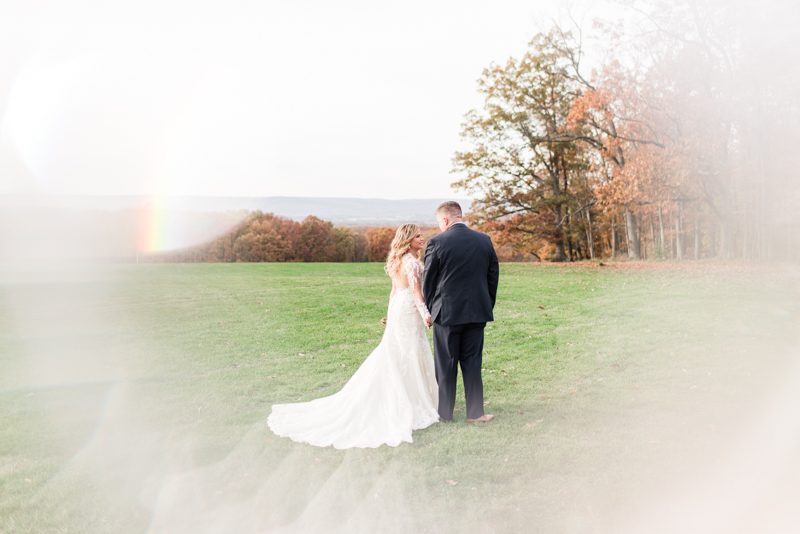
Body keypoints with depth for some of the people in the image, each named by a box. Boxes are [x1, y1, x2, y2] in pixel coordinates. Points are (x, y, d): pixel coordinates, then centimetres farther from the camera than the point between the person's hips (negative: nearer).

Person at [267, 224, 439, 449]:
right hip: (409, 311, -9)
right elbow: (416, 291, -22)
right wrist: (426, 315, -24)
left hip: (397, 309, 9)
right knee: (411, 356, -1)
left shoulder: (399, 261, 14)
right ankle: (411, 405, 8)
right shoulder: (411, 261, -15)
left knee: (393, 358, 14)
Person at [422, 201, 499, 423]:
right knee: (472, 362, 12)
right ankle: (475, 412, 17)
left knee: (445, 364, 8)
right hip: (477, 312, 4)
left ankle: (445, 412, 18)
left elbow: (429, 280, -4)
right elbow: (493, 275, 9)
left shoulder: (437, 242, -10)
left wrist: (430, 308, 9)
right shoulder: (484, 240, 3)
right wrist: (488, 305, 17)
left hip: (447, 313, -4)